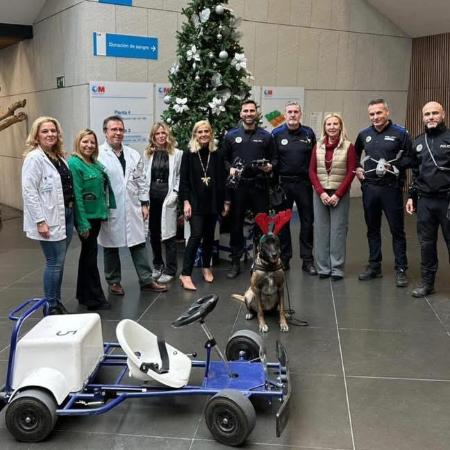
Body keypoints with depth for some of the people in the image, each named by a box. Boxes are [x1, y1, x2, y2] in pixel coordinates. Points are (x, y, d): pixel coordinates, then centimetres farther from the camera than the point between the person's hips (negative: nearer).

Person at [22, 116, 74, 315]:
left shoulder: (59, 157, 13)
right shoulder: (34, 158, -11)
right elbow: (29, 191, -17)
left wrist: (72, 210, 13)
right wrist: (40, 221, -21)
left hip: (66, 215, 8)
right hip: (49, 220, -8)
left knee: (59, 262, 14)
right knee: (54, 263, -2)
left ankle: (57, 302, 26)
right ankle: (51, 307, 10)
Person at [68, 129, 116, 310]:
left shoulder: (96, 164, 9)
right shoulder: (74, 163, -14)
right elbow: (76, 195, -18)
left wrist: (104, 212, 10)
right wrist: (83, 223, -21)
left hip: (96, 214, 8)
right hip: (85, 216, -8)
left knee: (88, 253, 16)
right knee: (91, 254, -1)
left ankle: (84, 294, 28)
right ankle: (95, 299, 8)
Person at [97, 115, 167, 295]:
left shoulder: (134, 154, 10)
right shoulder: (98, 155, -8)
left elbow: (141, 181, 12)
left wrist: (144, 204, 7)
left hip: (132, 208, 4)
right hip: (109, 210, -4)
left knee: (139, 244, 7)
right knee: (111, 247, 9)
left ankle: (146, 280, 14)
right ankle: (113, 281, 22)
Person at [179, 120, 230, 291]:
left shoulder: (217, 155, 6)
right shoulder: (188, 155, -1)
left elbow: (222, 180, 9)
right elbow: (183, 180, -3)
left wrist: (225, 201, 7)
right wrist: (186, 201, -10)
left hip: (213, 202, 3)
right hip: (195, 202, -3)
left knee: (209, 236, 11)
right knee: (196, 235, -12)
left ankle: (206, 267, 28)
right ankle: (185, 274, -9)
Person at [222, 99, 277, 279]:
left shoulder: (265, 136, 8)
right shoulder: (231, 135, 7)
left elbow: (274, 158, 11)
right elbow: (223, 159, 9)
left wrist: (270, 166, -10)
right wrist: (230, 168, -10)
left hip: (259, 185, 0)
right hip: (238, 185, 0)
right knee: (236, 223, 4)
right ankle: (235, 262, 14)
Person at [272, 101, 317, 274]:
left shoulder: (308, 133, 5)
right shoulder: (276, 133, 2)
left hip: (304, 183, 1)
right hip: (283, 183, -1)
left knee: (307, 221, 4)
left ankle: (308, 260, 13)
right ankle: (284, 259, 19)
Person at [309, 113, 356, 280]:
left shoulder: (348, 147, -2)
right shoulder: (318, 147, 7)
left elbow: (351, 172, -6)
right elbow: (312, 171, 5)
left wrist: (337, 194, -11)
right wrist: (321, 192, -7)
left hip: (340, 194, -3)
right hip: (320, 193, 3)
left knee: (338, 231, -1)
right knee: (321, 230, 4)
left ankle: (337, 269, 8)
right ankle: (323, 267, 13)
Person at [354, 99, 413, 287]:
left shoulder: (400, 133, -4)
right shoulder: (364, 134, 10)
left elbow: (411, 158, -6)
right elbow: (355, 155, 26)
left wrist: (393, 166, -18)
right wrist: (356, 169, 10)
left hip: (391, 188, -4)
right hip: (369, 188, 5)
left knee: (397, 230, 1)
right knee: (372, 229, 13)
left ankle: (401, 270, 10)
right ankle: (374, 266, 25)